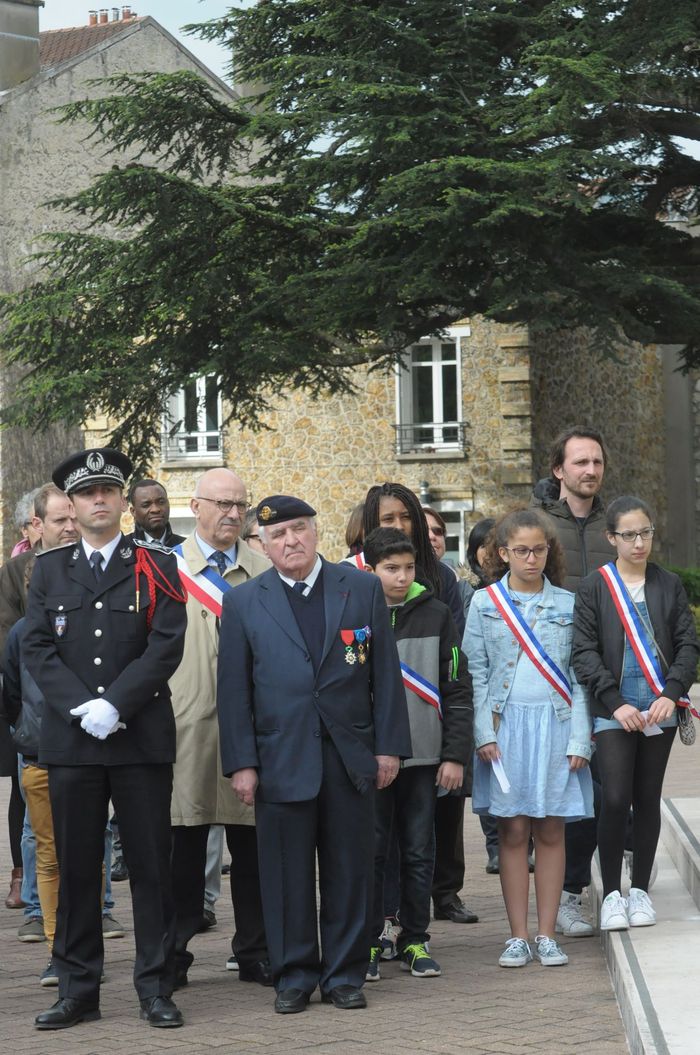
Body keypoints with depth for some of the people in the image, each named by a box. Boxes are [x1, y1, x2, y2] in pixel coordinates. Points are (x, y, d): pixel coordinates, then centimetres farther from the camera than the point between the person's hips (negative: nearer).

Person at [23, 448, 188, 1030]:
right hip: (70, 741, 2)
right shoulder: (49, 570, 11)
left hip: (142, 738, -2)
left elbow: (166, 645, -5)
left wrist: (114, 705, -15)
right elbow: (38, 649, 4)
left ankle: (156, 988, 7)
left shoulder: (156, 568, 5)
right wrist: (81, 709, -10)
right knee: (75, 866, 4)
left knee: (151, 865, 1)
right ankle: (78, 989, 11)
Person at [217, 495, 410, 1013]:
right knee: (286, 874, 3)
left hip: (351, 756, 1)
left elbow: (385, 673, 6)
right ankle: (293, 976, 13)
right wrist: (241, 762, -4)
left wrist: (389, 746, 0)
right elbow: (234, 689, 3)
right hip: (281, 758, -1)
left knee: (349, 871, 5)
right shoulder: (243, 601, 5)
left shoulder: (363, 588, 7)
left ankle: (344, 975, 15)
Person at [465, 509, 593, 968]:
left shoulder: (567, 604, 6)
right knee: (513, 830, 1)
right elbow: (476, 672, 2)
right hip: (507, 725, 0)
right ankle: (518, 935, 5)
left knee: (550, 831, 2)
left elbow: (579, 676, 4)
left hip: (556, 724, 1)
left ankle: (547, 934, 7)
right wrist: (485, 733, -8)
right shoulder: (485, 603, 4)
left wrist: (579, 740, -3)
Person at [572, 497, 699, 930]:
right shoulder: (595, 587, 0)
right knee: (615, 799, -10)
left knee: (648, 799, 8)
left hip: (660, 710, 3)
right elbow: (584, 652, -4)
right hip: (613, 712, -2)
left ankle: (641, 889, 18)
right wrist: (616, 702, -13)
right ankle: (612, 894, 1)